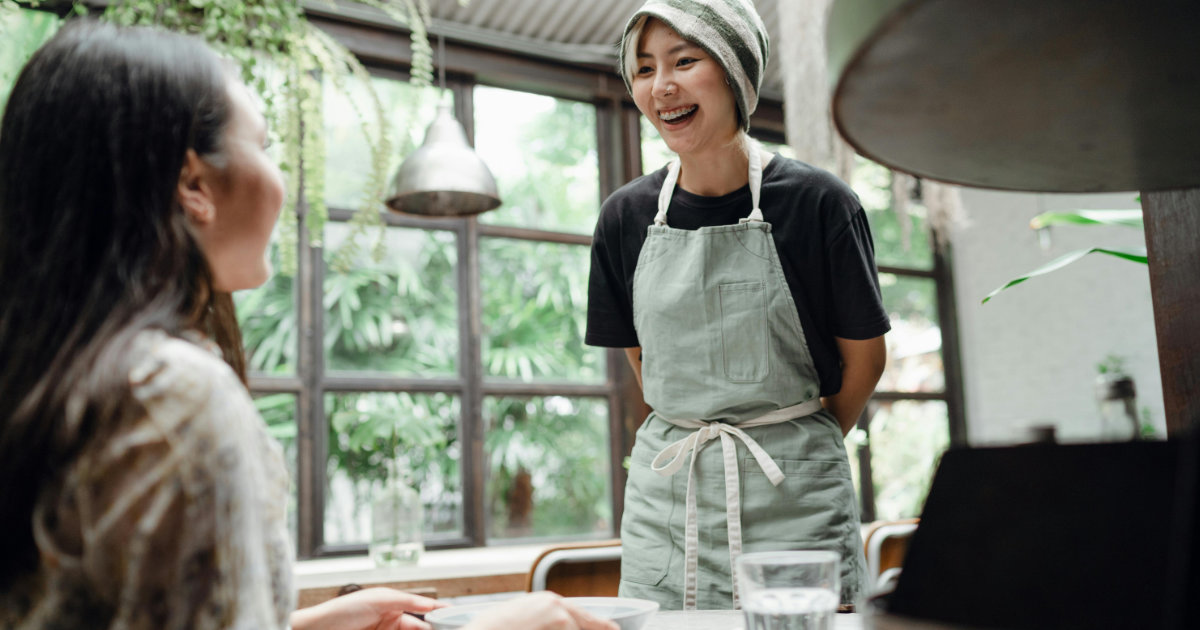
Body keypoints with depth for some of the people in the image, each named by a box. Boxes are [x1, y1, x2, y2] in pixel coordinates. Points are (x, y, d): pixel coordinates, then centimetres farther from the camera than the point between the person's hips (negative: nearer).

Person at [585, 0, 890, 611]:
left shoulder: (815, 202, -10)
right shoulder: (626, 216, 0)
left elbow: (864, 356, 1)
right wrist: (692, 440, 10)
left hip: (792, 498, -3)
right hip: (664, 498, 3)